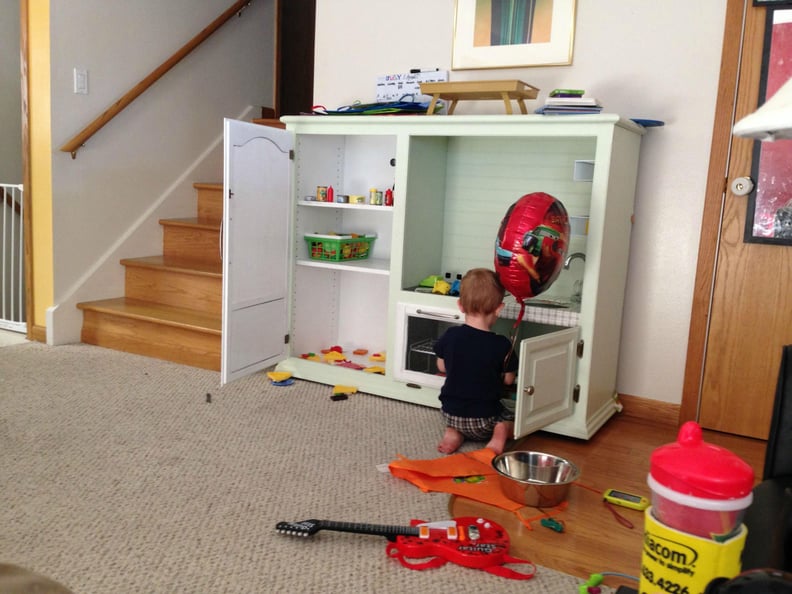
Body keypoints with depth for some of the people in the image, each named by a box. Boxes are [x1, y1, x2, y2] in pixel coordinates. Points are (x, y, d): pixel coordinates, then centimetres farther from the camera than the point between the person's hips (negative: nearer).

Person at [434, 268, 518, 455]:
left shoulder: (450, 335, -9)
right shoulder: (501, 345, -15)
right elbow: (508, 379, -2)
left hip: (450, 413, 3)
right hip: (483, 421, -3)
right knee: (512, 419, 25)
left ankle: (452, 431, 5)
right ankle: (500, 432, -9)